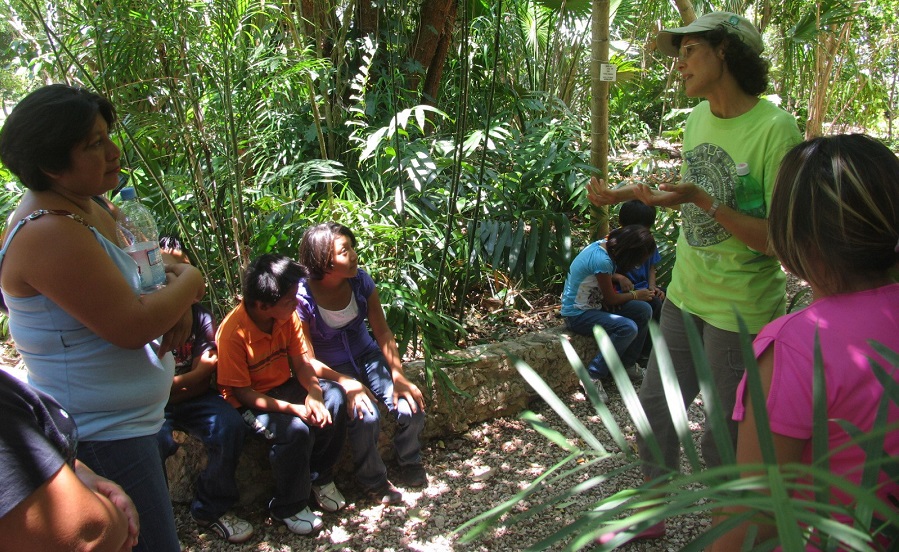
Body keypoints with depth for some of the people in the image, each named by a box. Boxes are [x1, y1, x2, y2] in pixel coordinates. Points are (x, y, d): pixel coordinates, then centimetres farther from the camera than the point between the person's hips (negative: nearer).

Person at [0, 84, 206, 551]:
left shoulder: (86, 207, 6)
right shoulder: (48, 233, -25)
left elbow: (130, 273, 16)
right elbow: (132, 326, -29)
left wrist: (173, 294, -7)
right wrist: (189, 283, -11)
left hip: (124, 423, 10)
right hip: (100, 439, -10)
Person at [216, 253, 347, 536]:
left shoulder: (287, 316, -7)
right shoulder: (233, 332, -25)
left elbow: (301, 361, -3)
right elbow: (241, 391, -22)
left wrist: (314, 393, -24)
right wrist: (292, 408, -29)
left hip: (284, 386, 6)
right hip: (249, 403, -6)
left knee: (335, 396, -17)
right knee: (295, 429, -31)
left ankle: (320, 476, 4)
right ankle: (289, 508, -5)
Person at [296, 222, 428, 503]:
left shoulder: (361, 281, -11)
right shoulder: (302, 298, -23)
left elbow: (383, 333, -5)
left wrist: (399, 377, -16)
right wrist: (347, 384, -31)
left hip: (366, 356, 4)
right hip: (331, 370, -4)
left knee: (412, 408, -16)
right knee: (366, 417, -29)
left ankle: (410, 463, 16)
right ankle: (373, 481, 0)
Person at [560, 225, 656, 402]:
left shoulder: (603, 245, -2)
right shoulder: (601, 260, -28)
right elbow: (610, 298, -15)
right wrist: (635, 295, 2)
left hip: (594, 304, 10)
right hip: (577, 314, -9)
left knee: (644, 310, 0)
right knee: (628, 328, -27)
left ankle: (627, 363, 14)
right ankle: (593, 376, -15)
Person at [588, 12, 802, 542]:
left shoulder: (775, 128, -21)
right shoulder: (699, 116, 3)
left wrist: (702, 201, -30)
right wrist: (624, 192, 14)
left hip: (740, 309, -8)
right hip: (686, 295, 8)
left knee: (725, 441, 5)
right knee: (655, 408, 18)